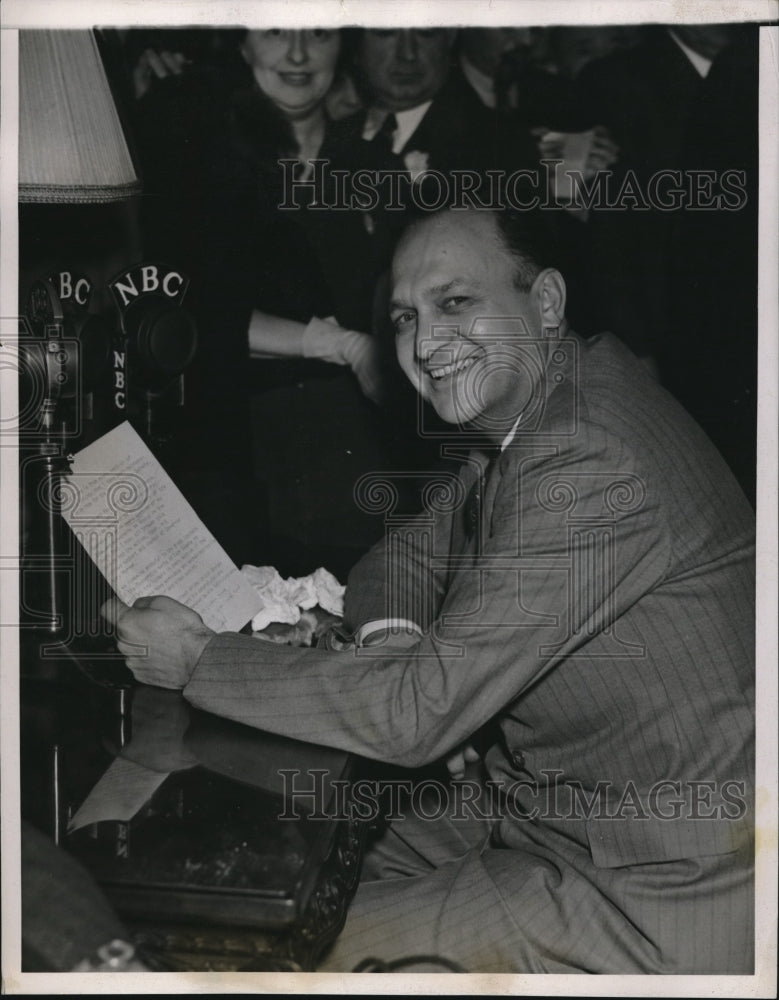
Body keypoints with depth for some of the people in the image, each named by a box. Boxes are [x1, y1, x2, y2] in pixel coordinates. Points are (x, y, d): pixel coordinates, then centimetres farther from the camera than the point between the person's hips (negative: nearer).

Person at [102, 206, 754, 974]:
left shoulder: (591, 459, -28)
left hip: (661, 886, -8)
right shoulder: (527, 411, 4)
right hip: (557, 804, 9)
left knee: (337, 953, -7)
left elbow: (418, 713, -27)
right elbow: (412, 553, 14)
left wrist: (199, 662, -17)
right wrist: (389, 634, -9)